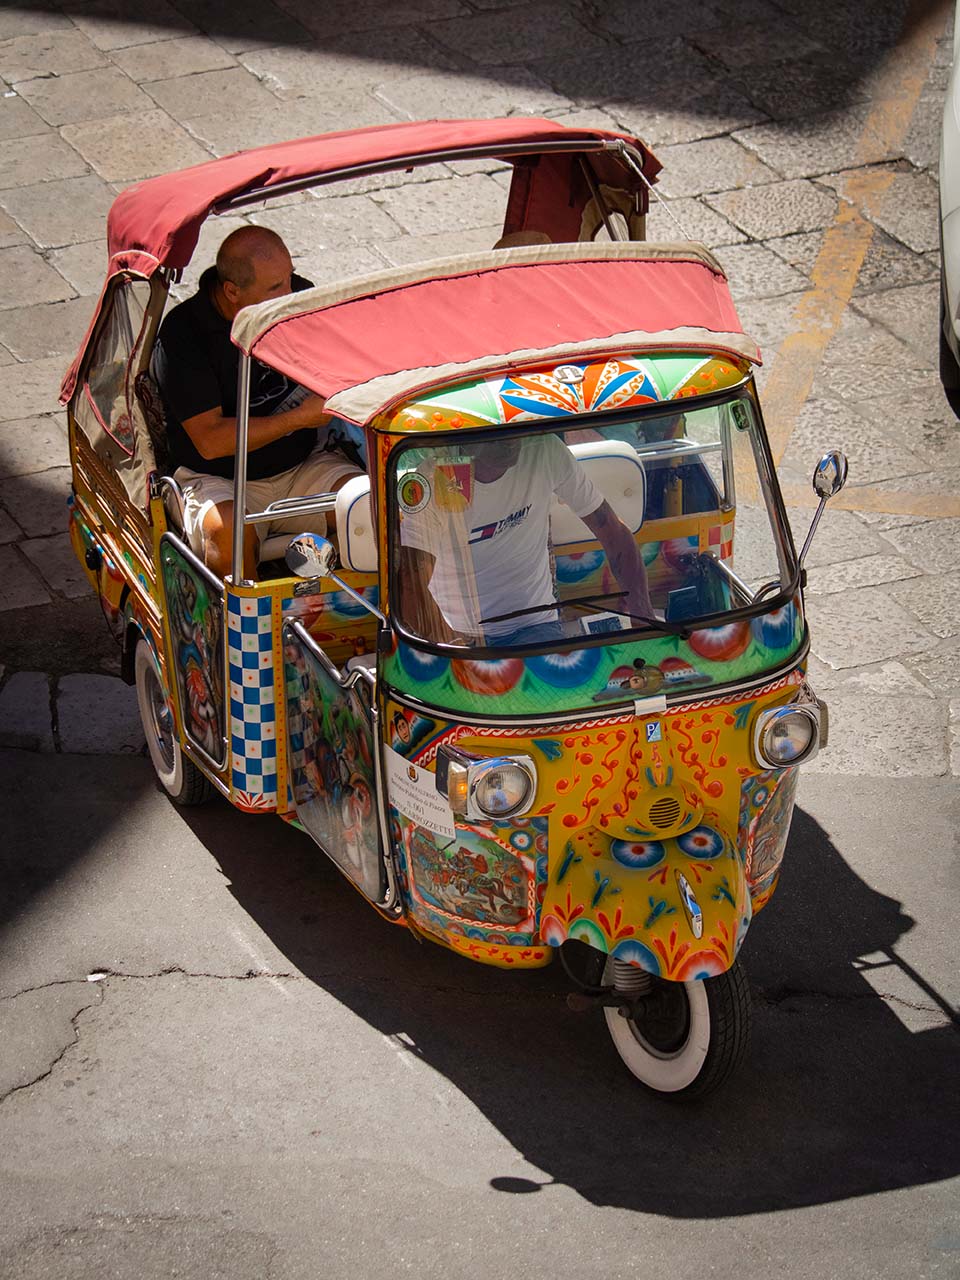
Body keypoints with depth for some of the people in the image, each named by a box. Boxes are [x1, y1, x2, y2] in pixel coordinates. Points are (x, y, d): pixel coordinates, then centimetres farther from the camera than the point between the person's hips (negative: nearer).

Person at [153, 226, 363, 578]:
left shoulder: (300, 296, 0)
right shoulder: (181, 333, -14)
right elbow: (210, 441, -18)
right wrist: (300, 417, -20)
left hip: (306, 465, 4)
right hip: (218, 479, -4)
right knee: (228, 529, -37)